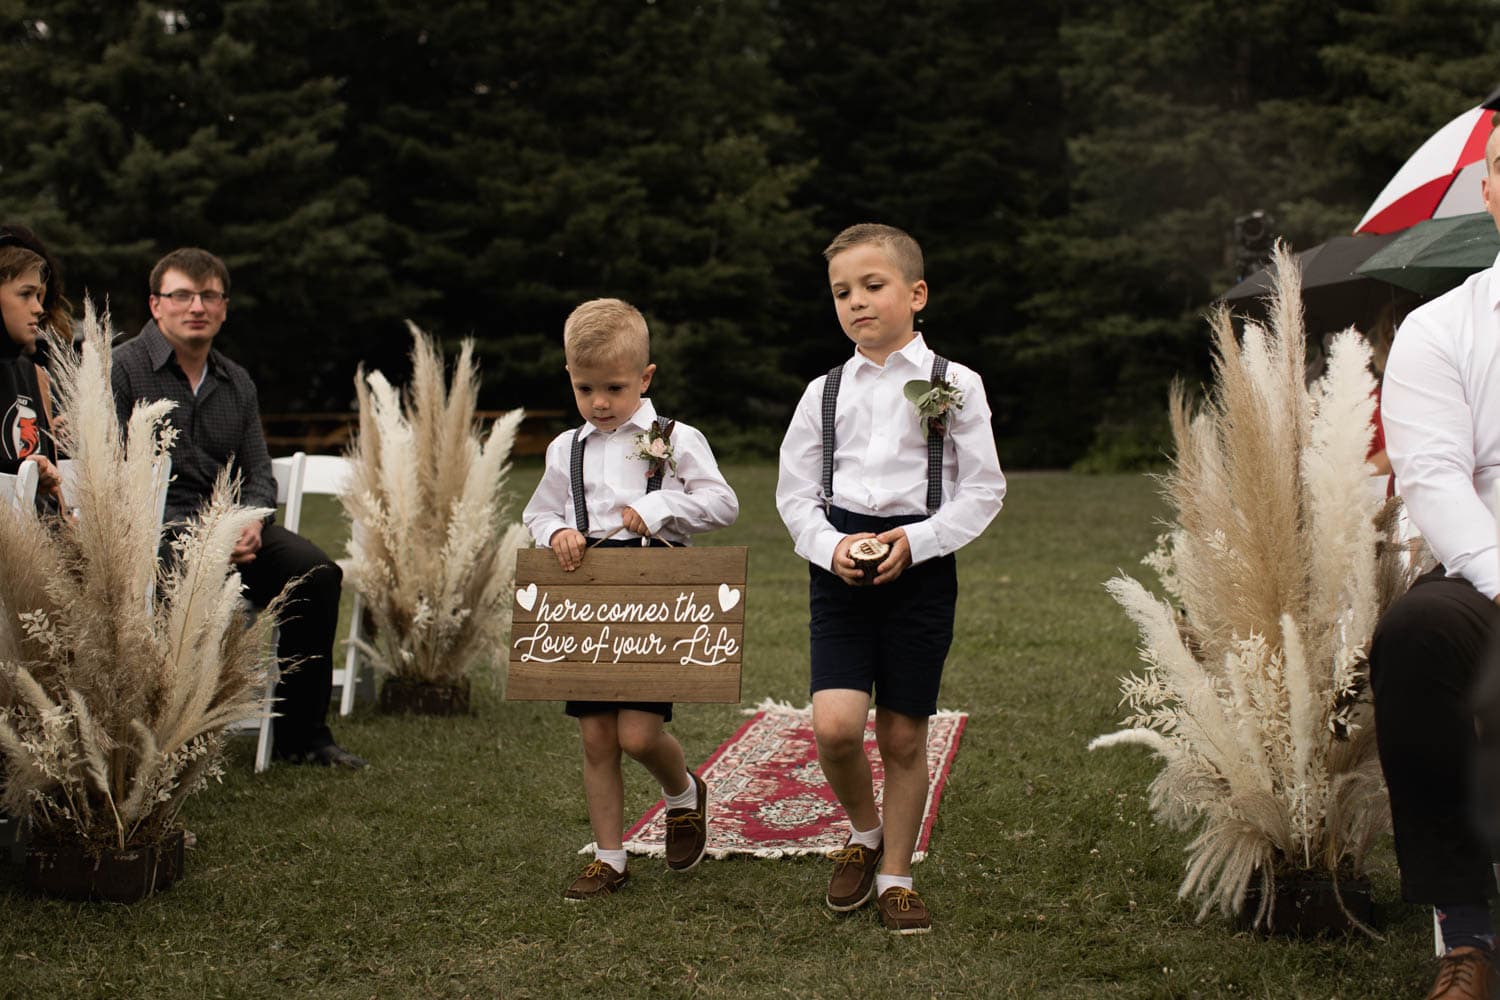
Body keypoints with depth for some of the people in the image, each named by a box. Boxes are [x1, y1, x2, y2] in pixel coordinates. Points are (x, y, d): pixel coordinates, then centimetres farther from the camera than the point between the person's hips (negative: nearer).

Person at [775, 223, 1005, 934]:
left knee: (903, 736, 4)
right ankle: (864, 831, 15)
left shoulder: (953, 386, 0)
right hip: (839, 569, 1)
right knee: (835, 724, -14)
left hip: (920, 564, -1)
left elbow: (983, 490, -1)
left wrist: (916, 540, -15)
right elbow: (795, 490, 8)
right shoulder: (825, 391, 7)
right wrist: (829, 546, -11)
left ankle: (895, 875, 20)